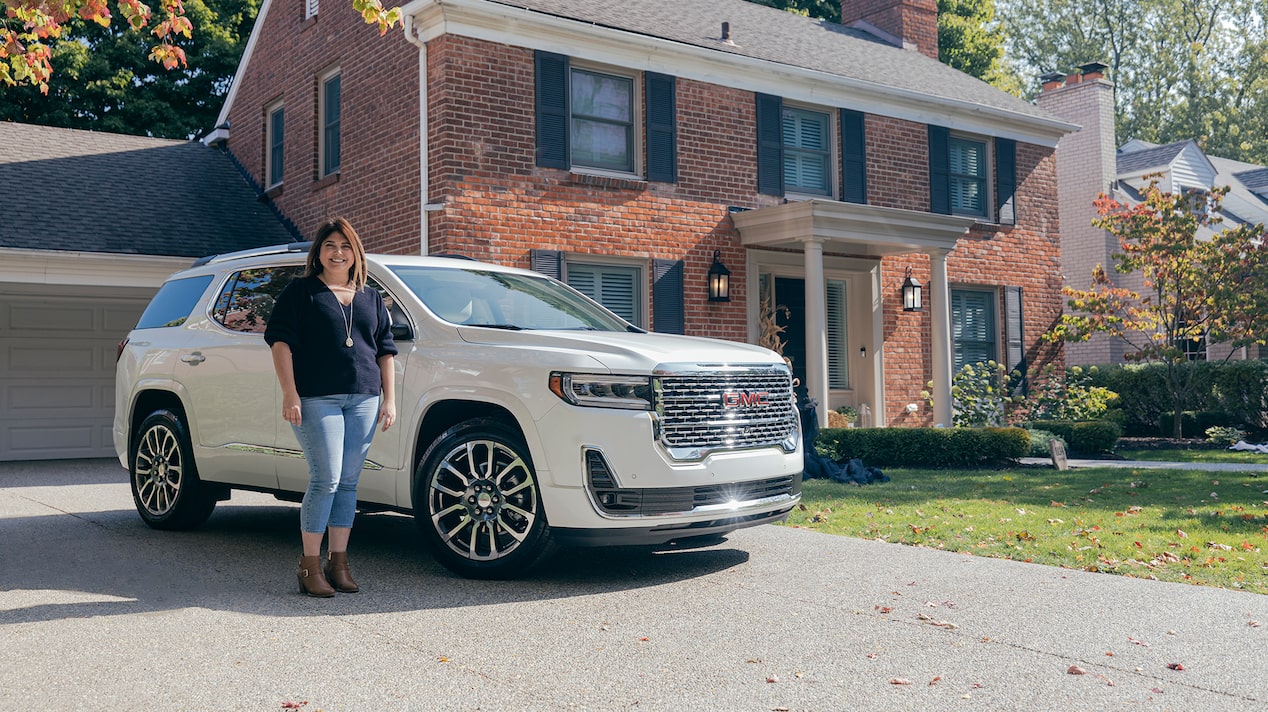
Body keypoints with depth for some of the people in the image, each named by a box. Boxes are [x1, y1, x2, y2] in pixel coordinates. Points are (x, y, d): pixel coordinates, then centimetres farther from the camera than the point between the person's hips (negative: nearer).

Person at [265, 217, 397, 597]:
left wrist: (389, 398, 11)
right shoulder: (301, 291, 5)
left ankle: (339, 563, 12)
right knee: (326, 480, -10)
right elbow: (280, 340, -2)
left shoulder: (371, 298, 19)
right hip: (317, 398, -4)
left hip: (363, 399, 4)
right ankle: (310, 566, 0)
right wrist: (290, 394, -12)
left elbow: (385, 350, 19)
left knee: (348, 482, 5)